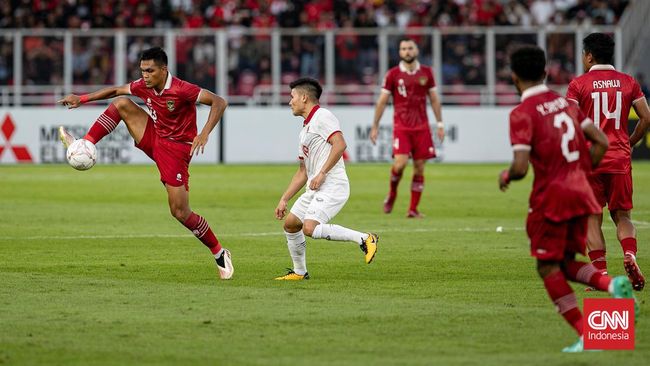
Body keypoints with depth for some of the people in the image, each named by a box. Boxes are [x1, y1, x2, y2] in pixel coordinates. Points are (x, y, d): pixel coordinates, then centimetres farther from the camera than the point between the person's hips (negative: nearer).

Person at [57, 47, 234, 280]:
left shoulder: (181, 90, -25)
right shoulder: (144, 86, -4)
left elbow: (219, 102, -29)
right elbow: (115, 91, 13)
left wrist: (204, 134, -41)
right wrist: (82, 99, 7)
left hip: (176, 149, -7)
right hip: (154, 140, 7)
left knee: (180, 212, -11)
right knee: (121, 104, -6)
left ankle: (219, 254, 5)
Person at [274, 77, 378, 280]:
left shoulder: (322, 116, -6)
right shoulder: (305, 130, 24)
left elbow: (340, 144, -21)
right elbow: (302, 172, 29)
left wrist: (322, 174, -21)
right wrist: (284, 199, 24)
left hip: (332, 186, -10)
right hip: (314, 190, 10)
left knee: (310, 228, -24)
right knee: (290, 224, 13)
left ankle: (364, 239, -19)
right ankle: (299, 271, 23)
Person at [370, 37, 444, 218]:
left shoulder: (426, 72, 6)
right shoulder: (393, 74, 0)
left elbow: (434, 99, 13)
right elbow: (382, 102, 5)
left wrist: (440, 123, 9)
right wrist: (375, 127, 3)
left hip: (422, 127, 2)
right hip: (401, 127, -2)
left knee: (419, 168, 0)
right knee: (400, 163, -17)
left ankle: (413, 209, 7)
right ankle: (392, 193, 12)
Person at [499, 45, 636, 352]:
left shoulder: (522, 114, -12)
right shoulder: (565, 103, 9)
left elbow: (520, 168, -19)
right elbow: (600, 143, 7)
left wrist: (506, 176, 3)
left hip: (551, 196, -7)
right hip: (580, 192, 7)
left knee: (548, 267, 6)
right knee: (565, 263, 19)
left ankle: (586, 335, -1)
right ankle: (613, 284, -10)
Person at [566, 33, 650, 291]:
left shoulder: (579, 84, -2)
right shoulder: (628, 82, 7)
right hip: (620, 160, 2)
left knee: (592, 218, 4)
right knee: (622, 216, 11)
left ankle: (600, 272, -4)